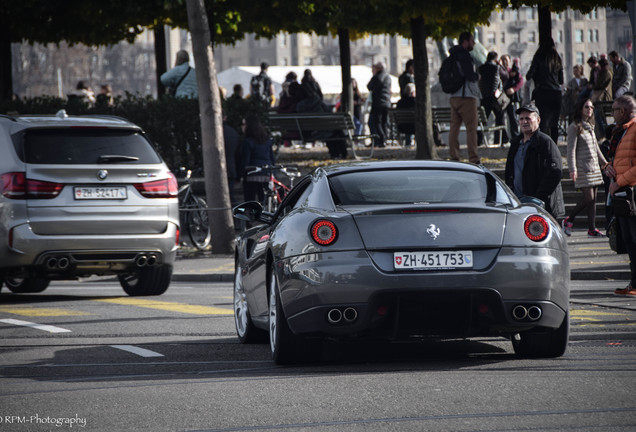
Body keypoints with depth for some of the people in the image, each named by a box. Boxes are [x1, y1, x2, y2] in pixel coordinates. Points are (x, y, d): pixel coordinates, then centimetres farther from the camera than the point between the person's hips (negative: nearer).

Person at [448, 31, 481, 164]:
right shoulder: (465, 55, -12)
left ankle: (454, 157, 9)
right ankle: (473, 158, -12)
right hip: (467, 97, -8)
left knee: (454, 127, 9)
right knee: (471, 128, -8)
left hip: (454, 97, 8)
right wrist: (477, 76, 2)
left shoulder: (452, 57, 15)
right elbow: (470, 75, -20)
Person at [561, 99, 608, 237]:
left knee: (593, 199, 3)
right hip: (582, 167, -7)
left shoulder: (590, 126, 16)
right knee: (589, 197, -13)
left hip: (594, 166, 7)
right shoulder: (575, 127, -7)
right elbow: (571, 149, -12)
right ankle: (568, 221, 2)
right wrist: (573, 169, -19)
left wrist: (605, 163, 26)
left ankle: (592, 228, 4)